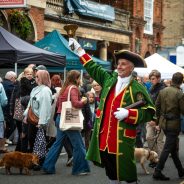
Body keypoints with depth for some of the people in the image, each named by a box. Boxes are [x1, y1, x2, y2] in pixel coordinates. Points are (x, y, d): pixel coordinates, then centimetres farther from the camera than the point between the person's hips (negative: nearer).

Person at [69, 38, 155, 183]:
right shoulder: (109, 79, 9)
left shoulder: (137, 89, -6)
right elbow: (93, 68, 21)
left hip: (123, 137, -5)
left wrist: (128, 113, -20)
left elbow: (149, 111, -8)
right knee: (109, 167, 14)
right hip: (104, 135, 6)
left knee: (126, 168, -1)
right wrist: (78, 48, 22)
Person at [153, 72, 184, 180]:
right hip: (174, 123, -7)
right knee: (168, 148, -1)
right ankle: (158, 172, -3)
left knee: (173, 147, 17)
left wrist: (159, 119, 20)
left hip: (163, 122, 7)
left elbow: (157, 106, 9)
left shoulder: (163, 91, 2)